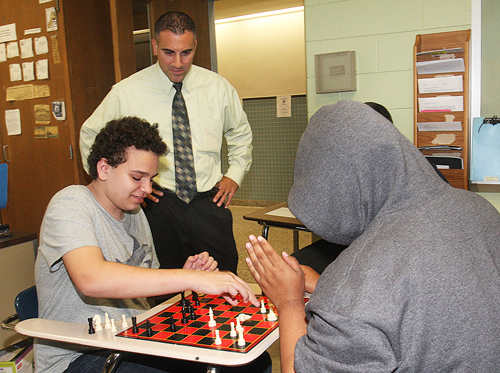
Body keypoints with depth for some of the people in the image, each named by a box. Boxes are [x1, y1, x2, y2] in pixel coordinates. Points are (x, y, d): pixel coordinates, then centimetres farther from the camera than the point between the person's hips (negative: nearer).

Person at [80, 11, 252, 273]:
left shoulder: (218, 87, 4)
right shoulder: (126, 92, -3)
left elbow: (241, 132, 21)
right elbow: (90, 135, 10)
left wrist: (234, 175, 9)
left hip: (209, 204, 2)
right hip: (158, 205, -1)